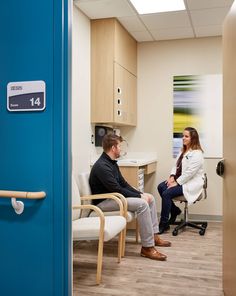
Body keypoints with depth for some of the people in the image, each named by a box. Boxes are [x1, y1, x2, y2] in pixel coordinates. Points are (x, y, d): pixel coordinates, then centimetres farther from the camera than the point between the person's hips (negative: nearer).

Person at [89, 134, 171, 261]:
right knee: (142, 204, -26)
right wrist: (139, 196, -16)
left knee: (150, 198, 7)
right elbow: (117, 190, -25)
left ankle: (154, 236, 12)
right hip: (103, 202, -10)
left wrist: (140, 194, 0)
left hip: (113, 196, 10)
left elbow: (123, 184, 13)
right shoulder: (101, 166, -22)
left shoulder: (112, 163, 10)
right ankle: (147, 247, -20)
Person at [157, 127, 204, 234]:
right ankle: (175, 210, 7)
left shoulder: (197, 154, -15)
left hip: (191, 183, -9)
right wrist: (172, 176, -4)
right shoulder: (183, 151, 15)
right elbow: (176, 165, 14)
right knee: (160, 187, -12)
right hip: (179, 180, 9)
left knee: (166, 193, -24)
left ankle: (164, 224, -14)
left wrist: (177, 182, -20)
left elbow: (190, 172, -21)